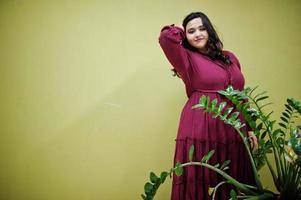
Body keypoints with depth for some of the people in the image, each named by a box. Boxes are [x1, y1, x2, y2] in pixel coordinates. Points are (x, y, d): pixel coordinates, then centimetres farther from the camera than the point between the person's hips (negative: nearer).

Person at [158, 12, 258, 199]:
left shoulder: (230, 58, 16)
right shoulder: (187, 58, 2)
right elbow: (166, 37, -17)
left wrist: (249, 129, 12)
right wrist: (181, 30, 4)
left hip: (234, 131, 5)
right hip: (200, 130, -5)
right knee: (198, 184, 0)